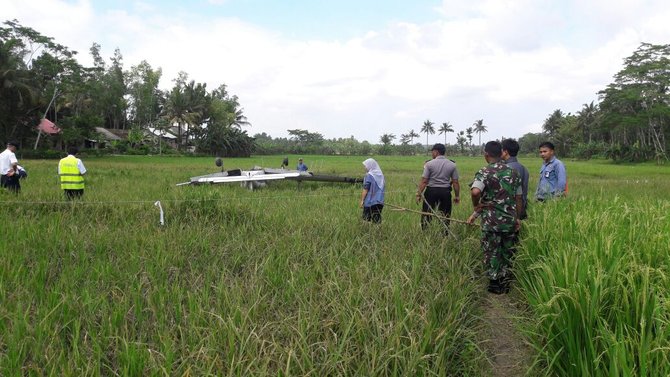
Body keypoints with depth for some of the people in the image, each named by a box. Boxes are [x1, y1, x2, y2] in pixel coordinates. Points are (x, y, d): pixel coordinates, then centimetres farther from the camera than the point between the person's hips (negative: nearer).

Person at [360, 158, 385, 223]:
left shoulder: (369, 176, -12)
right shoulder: (380, 175, 8)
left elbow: (365, 190, -13)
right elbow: (381, 189, 13)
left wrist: (362, 200, -7)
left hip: (370, 202, -6)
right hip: (380, 202, 6)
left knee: (366, 219, 1)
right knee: (377, 220, 9)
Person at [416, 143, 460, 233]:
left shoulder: (429, 164, -6)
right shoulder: (452, 165, 1)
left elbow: (424, 181, -9)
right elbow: (455, 182, 1)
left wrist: (419, 194, -4)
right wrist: (457, 196, 10)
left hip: (431, 191, -2)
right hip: (446, 192, 2)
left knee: (426, 215, 6)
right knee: (445, 216, 10)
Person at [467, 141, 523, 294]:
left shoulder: (485, 172, -11)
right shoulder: (513, 172, 7)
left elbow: (475, 191, -30)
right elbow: (518, 198, 11)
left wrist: (476, 206, -12)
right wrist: (517, 217, 21)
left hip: (492, 221, -5)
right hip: (510, 220, 5)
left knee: (492, 253, 7)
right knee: (508, 253, 15)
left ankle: (495, 285, 15)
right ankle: (506, 284, 23)